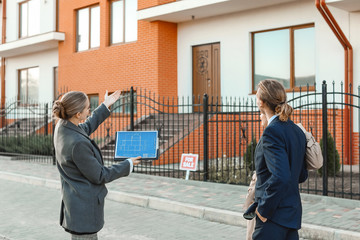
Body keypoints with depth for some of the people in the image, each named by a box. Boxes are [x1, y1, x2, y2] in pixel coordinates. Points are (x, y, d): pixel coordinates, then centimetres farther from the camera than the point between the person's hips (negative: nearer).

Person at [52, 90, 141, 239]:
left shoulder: (62, 126, -3)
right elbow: (99, 176, -19)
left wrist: (105, 106, 29)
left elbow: (86, 127, 22)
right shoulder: (78, 143, -31)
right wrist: (128, 165, -7)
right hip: (84, 209, -10)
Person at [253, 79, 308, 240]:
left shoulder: (272, 132, -17)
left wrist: (263, 209, -16)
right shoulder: (297, 131, 10)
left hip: (275, 215, -9)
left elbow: (281, 177, -26)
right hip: (293, 214, 9)